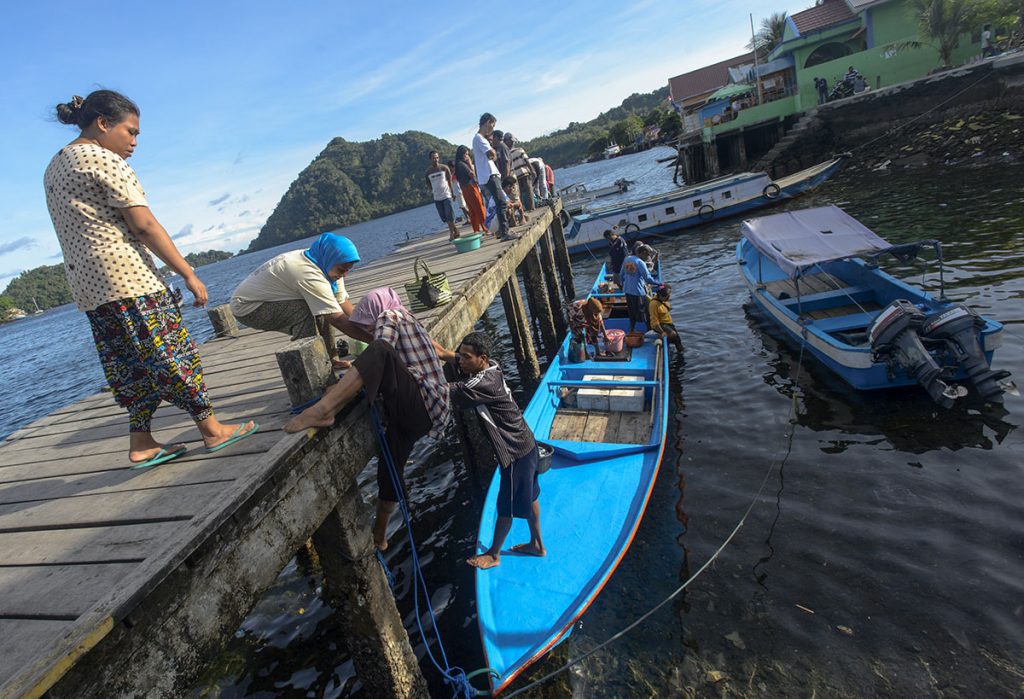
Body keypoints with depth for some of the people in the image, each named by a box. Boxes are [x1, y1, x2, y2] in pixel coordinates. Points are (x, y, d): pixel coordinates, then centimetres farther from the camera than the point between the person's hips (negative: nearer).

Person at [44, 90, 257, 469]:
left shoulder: (53, 168, 21)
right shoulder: (103, 160, -8)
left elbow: (81, 230, 20)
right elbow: (143, 225, -16)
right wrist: (188, 273, -14)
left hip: (85, 285, 9)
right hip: (127, 276, -9)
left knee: (127, 364, 11)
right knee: (172, 351, -4)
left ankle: (141, 444, 12)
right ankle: (212, 429, 3)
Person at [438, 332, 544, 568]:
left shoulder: (484, 383, -31)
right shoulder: (489, 366, -5)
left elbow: (447, 391, -31)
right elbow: (448, 355, 1)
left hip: (515, 451, -9)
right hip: (524, 444, 9)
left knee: (507, 506, 12)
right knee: (528, 497, 24)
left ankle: (493, 554, 33)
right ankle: (537, 544, 44)